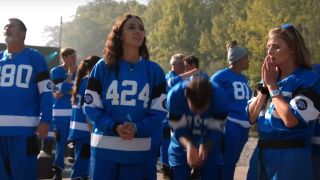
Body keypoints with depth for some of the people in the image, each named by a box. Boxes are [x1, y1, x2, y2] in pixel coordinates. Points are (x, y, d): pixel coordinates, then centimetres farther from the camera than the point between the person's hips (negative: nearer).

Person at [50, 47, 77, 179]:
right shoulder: (56, 71, -1)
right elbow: (63, 88, -12)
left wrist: (64, 93, -11)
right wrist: (70, 73, -10)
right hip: (61, 113, -3)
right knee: (61, 142, 0)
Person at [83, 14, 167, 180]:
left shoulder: (154, 71, 5)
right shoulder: (103, 67, 2)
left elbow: (159, 111, 1)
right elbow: (91, 107, 0)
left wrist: (137, 128, -16)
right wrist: (114, 127, -16)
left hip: (139, 150, 1)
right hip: (104, 147, -1)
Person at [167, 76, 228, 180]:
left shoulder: (219, 97, -29)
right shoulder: (175, 95, -30)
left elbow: (215, 131, -21)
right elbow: (178, 130, -23)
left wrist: (205, 148, -40)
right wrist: (189, 146, -43)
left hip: (208, 148, 1)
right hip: (181, 147, 0)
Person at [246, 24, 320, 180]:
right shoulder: (269, 78, 11)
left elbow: (291, 119, -20)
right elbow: (251, 117, 7)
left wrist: (272, 85, -11)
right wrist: (265, 86, -4)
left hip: (290, 156, -6)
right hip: (261, 153, 6)